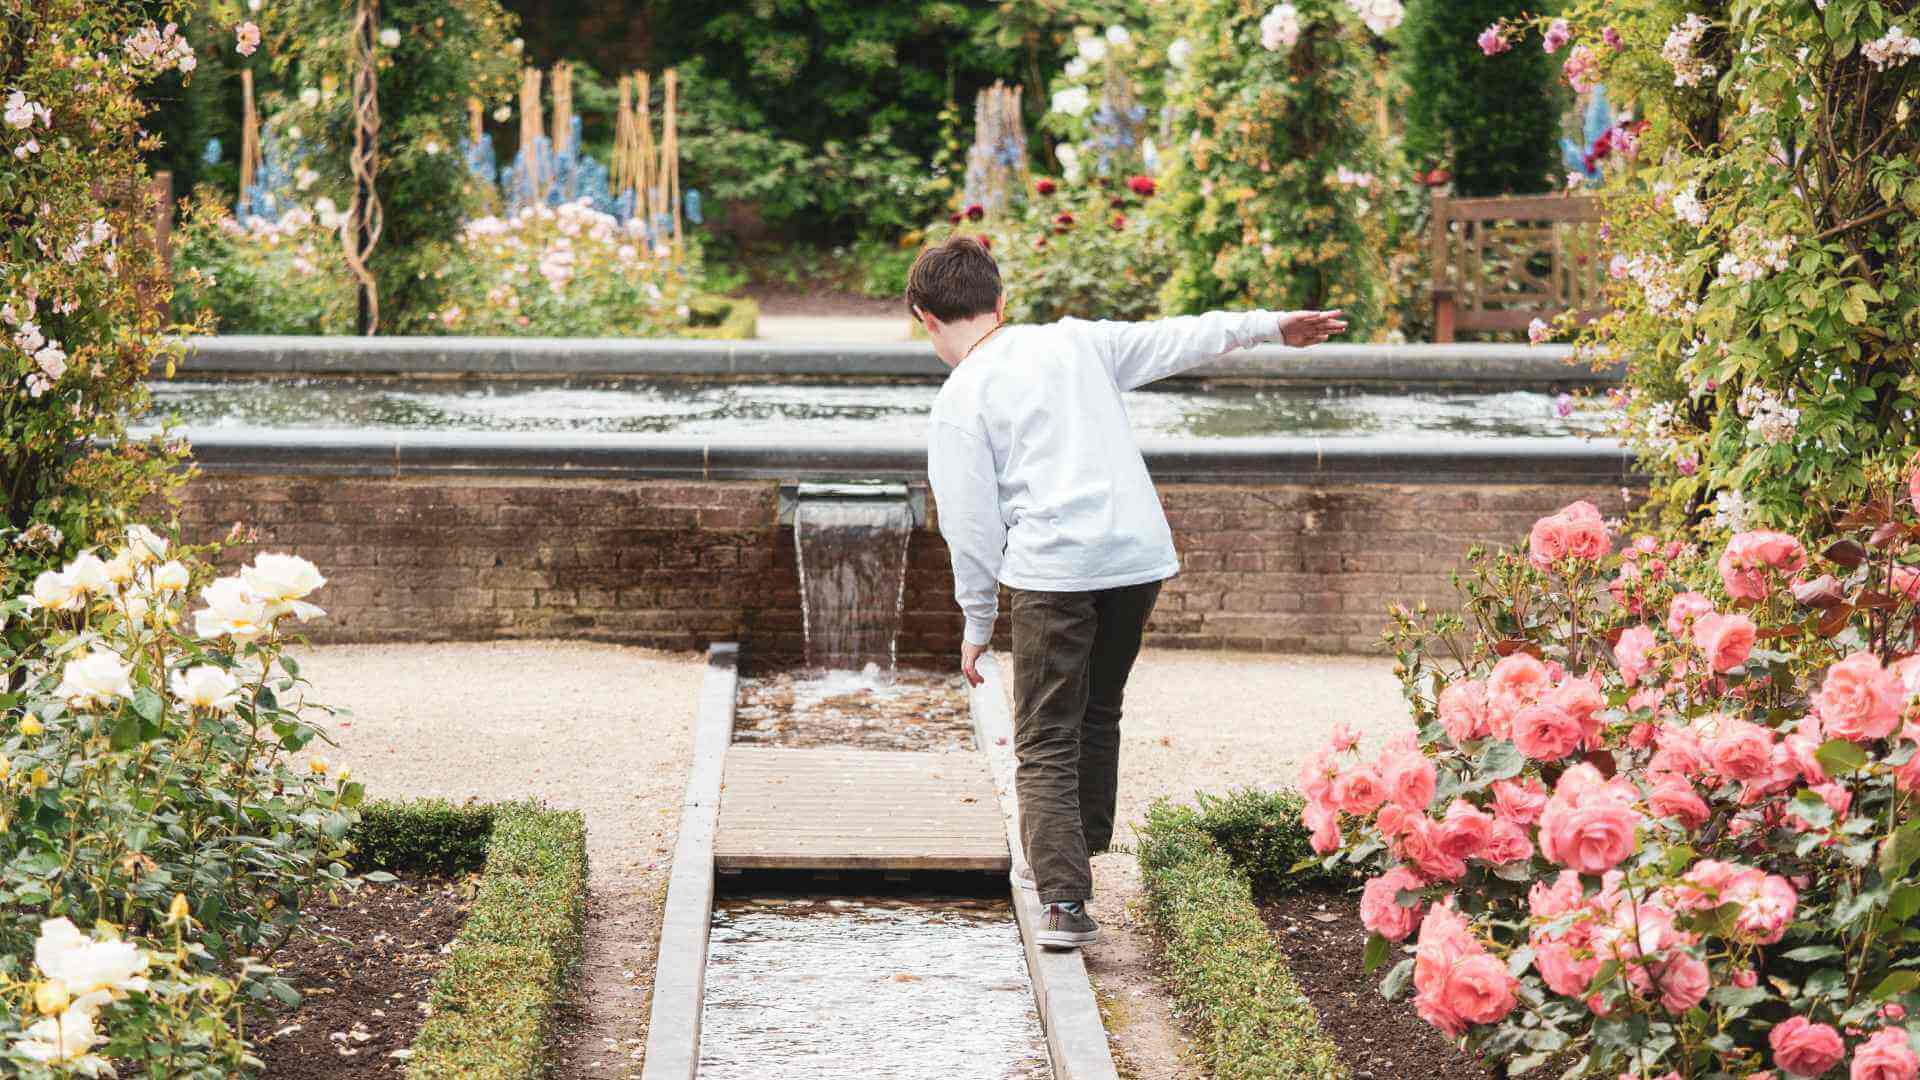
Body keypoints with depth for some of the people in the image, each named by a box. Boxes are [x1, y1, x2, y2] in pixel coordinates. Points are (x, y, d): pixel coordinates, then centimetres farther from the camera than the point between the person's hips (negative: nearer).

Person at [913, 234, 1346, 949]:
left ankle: (1065, 900, -16)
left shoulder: (960, 401, -1)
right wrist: (1269, 325, 36)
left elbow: (971, 523, -2)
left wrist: (977, 623, 8)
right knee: (1099, 712, 24)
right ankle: (1084, 848, 36)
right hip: (1140, 555, 5)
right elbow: (1175, 340, 22)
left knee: (1045, 744, -2)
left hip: (1052, 569, -5)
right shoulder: (1075, 341, 13)